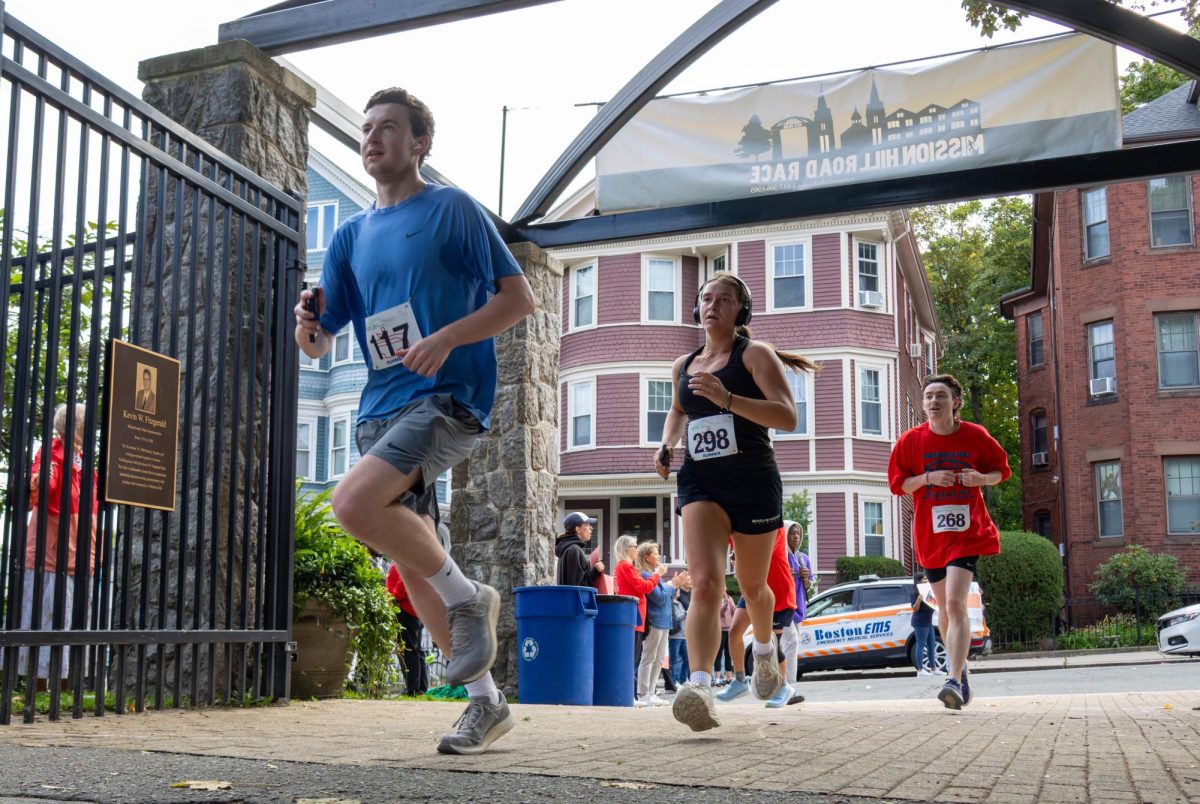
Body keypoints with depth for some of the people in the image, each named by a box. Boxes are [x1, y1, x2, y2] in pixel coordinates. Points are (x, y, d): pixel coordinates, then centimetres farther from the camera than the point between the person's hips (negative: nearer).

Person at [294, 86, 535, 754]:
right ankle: (487, 701, 20)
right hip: (382, 406, 7)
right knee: (411, 563, 7)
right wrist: (307, 324, -9)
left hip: (447, 397, -7)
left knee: (354, 503, -28)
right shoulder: (352, 235, 16)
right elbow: (318, 344, 14)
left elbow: (520, 298, -5)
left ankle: (468, 597, -5)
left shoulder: (452, 208, 0)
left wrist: (447, 337, -18)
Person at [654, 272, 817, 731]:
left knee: (752, 586, 15)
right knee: (705, 583, -20)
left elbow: (788, 417, -17)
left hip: (753, 482, -2)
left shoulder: (755, 354, -3)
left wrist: (727, 398, -27)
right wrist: (667, 445, 15)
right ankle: (700, 686, -33)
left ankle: (765, 650, 47)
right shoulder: (683, 366, 12)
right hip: (700, 483, 2)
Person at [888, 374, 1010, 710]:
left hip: (967, 533, -3)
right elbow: (897, 483, 3)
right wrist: (928, 477, -14)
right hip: (930, 535, 3)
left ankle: (954, 681, -21)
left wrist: (982, 478, -13)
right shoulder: (911, 440, -2)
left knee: (955, 603, -19)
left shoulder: (975, 436, -4)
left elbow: (1001, 469, 9)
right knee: (945, 607, 14)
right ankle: (958, 667, 34)